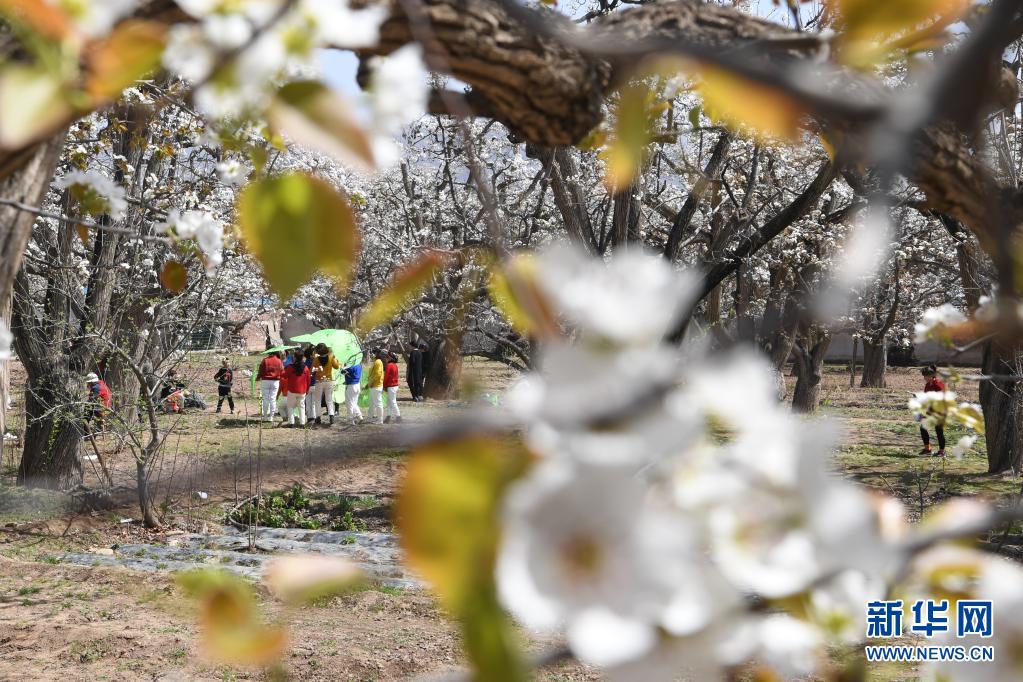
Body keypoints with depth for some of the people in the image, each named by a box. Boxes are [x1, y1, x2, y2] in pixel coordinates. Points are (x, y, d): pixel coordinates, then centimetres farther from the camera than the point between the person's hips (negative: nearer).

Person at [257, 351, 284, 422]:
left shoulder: (265, 360, -3)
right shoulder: (279, 361, 0)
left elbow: (261, 371, -2)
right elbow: (282, 373, 1)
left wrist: (258, 377, 16)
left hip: (265, 381, 0)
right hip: (275, 381, 0)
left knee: (265, 399, 7)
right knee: (273, 399, 4)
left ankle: (265, 416, 9)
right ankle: (271, 417, 3)